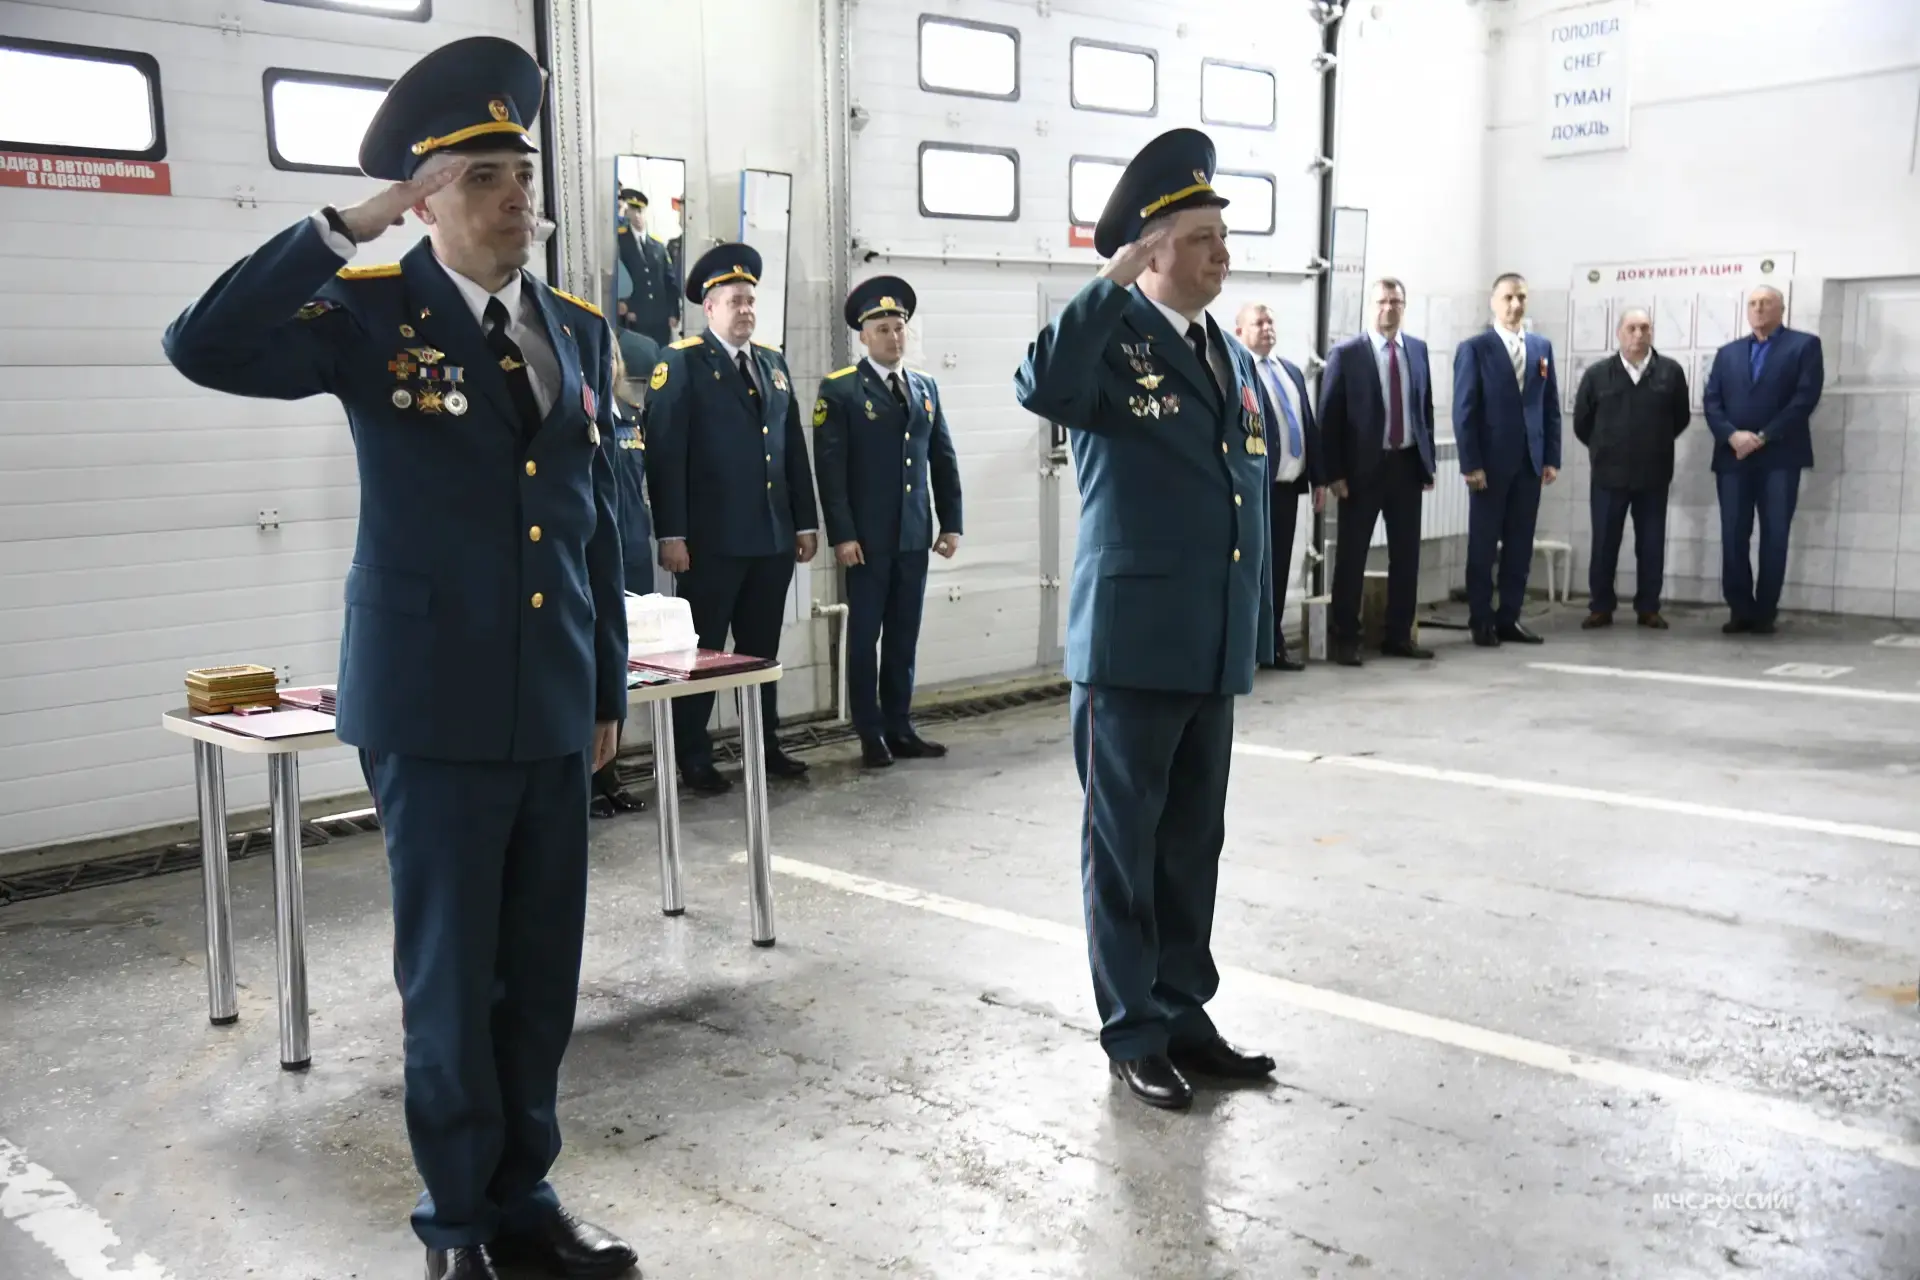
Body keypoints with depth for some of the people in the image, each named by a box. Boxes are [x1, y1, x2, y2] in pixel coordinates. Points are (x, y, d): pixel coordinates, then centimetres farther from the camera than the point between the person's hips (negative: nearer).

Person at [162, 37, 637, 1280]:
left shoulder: (580, 329, 9)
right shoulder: (371, 312, -5)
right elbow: (204, 346, -21)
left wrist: (609, 686, 12)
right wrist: (348, 228, -21)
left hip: (552, 705, 5)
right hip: (433, 703, -4)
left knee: (545, 967, 12)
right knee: (451, 975, 6)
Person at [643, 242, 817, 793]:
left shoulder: (773, 361, 15)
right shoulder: (681, 361, -4)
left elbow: (794, 447, 15)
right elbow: (665, 452, -10)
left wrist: (805, 520, 11)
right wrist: (671, 534, -16)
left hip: (773, 536, 6)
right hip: (712, 539, -5)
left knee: (762, 650, 14)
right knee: (701, 651, 3)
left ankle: (765, 747, 24)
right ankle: (694, 759, 12)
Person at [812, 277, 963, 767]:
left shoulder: (926, 386, 12)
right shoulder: (839, 390, -3)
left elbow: (944, 460, 13)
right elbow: (830, 467, -8)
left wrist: (951, 523, 6)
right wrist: (842, 534, -14)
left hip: (915, 536, 4)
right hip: (867, 538, -4)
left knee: (904, 637, 9)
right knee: (864, 636, 3)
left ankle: (900, 728, 17)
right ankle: (871, 735, 11)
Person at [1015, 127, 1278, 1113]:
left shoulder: (1234, 359, 14)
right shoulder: (1112, 344, -8)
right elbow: (1040, 388, -33)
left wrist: (1257, 629, 17)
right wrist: (1115, 281, -28)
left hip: (1214, 653, 7)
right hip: (1130, 648, -7)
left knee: (1194, 845, 15)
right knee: (1125, 845, 6)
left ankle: (1185, 1014, 28)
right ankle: (1133, 1033, 18)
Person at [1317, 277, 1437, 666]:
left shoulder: (1418, 349, 9)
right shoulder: (1346, 354, -6)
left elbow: (1426, 407, 13)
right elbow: (1329, 417, -7)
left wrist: (1428, 462, 8)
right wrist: (1334, 473, -11)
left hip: (1408, 465, 5)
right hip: (1363, 467, -5)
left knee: (1406, 555, 9)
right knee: (1352, 556, 3)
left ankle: (1399, 636, 19)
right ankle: (1345, 639, 11)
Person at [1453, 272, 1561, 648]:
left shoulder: (1542, 347, 11)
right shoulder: (1474, 348, -3)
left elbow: (1551, 406, 11)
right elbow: (1464, 410, -7)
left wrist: (1552, 458, 4)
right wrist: (1470, 463, -14)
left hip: (1530, 462, 4)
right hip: (1490, 462, -4)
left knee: (1520, 545, 6)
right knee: (1483, 544, 2)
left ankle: (1509, 618, 14)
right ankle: (1481, 621, 10)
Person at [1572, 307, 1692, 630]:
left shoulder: (1671, 371, -2)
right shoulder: (1597, 374, -2)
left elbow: (1681, 417, 9)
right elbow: (1581, 422, 8)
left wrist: (1656, 445, 12)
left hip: (1654, 475, 0)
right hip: (1609, 474, 0)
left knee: (1651, 546, 6)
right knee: (1604, 544, 4)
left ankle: (1648, 608, 16)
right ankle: (1601, 608, 13)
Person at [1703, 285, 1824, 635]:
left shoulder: (1804, 345, 5)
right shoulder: (1728, 352, 17)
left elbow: (1805, 398, -7)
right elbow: (1711, 402, 7)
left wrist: (1763, 438, -13)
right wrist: (1732, 436, -12)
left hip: (1779, 457, -3)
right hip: (1733, 458, 3)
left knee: (1774, 537, -1)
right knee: (1733, 537, 0)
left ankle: (1765, 612, 6)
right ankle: (1741, 610, 8)